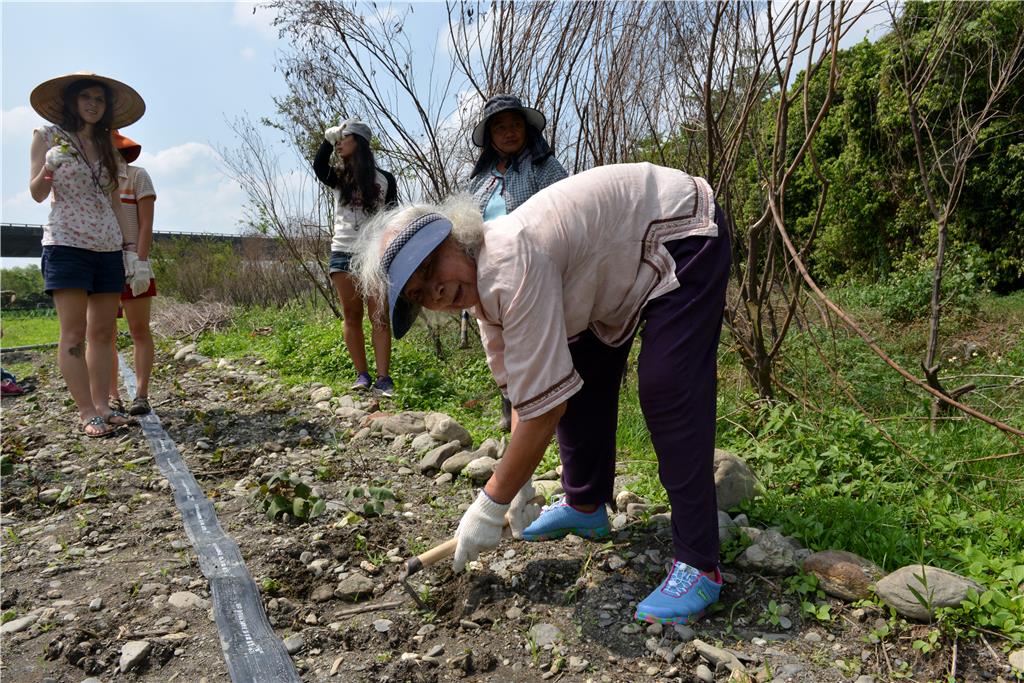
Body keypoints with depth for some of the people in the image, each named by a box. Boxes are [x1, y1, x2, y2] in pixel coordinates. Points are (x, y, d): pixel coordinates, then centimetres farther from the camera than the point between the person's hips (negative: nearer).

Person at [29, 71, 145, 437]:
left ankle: (102, 406, 7)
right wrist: (48, 168, -18)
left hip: (108, 247, 5)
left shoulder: (106, 146, 16)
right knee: (74, 333, -8)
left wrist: (130, 243, 11)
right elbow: (37, 194, 2)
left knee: (103, 331, 3)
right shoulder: (47, 136, 4)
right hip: (67, 244, -5)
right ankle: (87, 414, -7)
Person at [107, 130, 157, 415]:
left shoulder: (137, 176, 2)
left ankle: (141, 396, -3)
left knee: (140, 331, -4)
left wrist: (142, 264, -15)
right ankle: (112, 397, 5)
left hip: (131, 264, -4)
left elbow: (146, 224, -6)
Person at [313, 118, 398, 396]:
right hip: (343, 253, 3)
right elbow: (318, 166, -11)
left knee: (379, 317, -7)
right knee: (351, 315, 2)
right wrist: (328, 137, -6)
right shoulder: (339, 177, 12)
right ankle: (362, 374, 8)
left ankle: (383, 377, -8)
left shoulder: (384, 179, 7)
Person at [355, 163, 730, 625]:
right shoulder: (479, 285, -5)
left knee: (669, 396, -19)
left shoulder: (512, 262, -35)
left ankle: (698, 566, -8)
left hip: (683, 231, -9)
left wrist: (490, 505, -21)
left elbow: (544, 405, -32)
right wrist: (519, 486, 3)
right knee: (575, 376, 8)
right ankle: (585, 505, 26)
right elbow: (521, 389, 2)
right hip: (618, 259, 9)